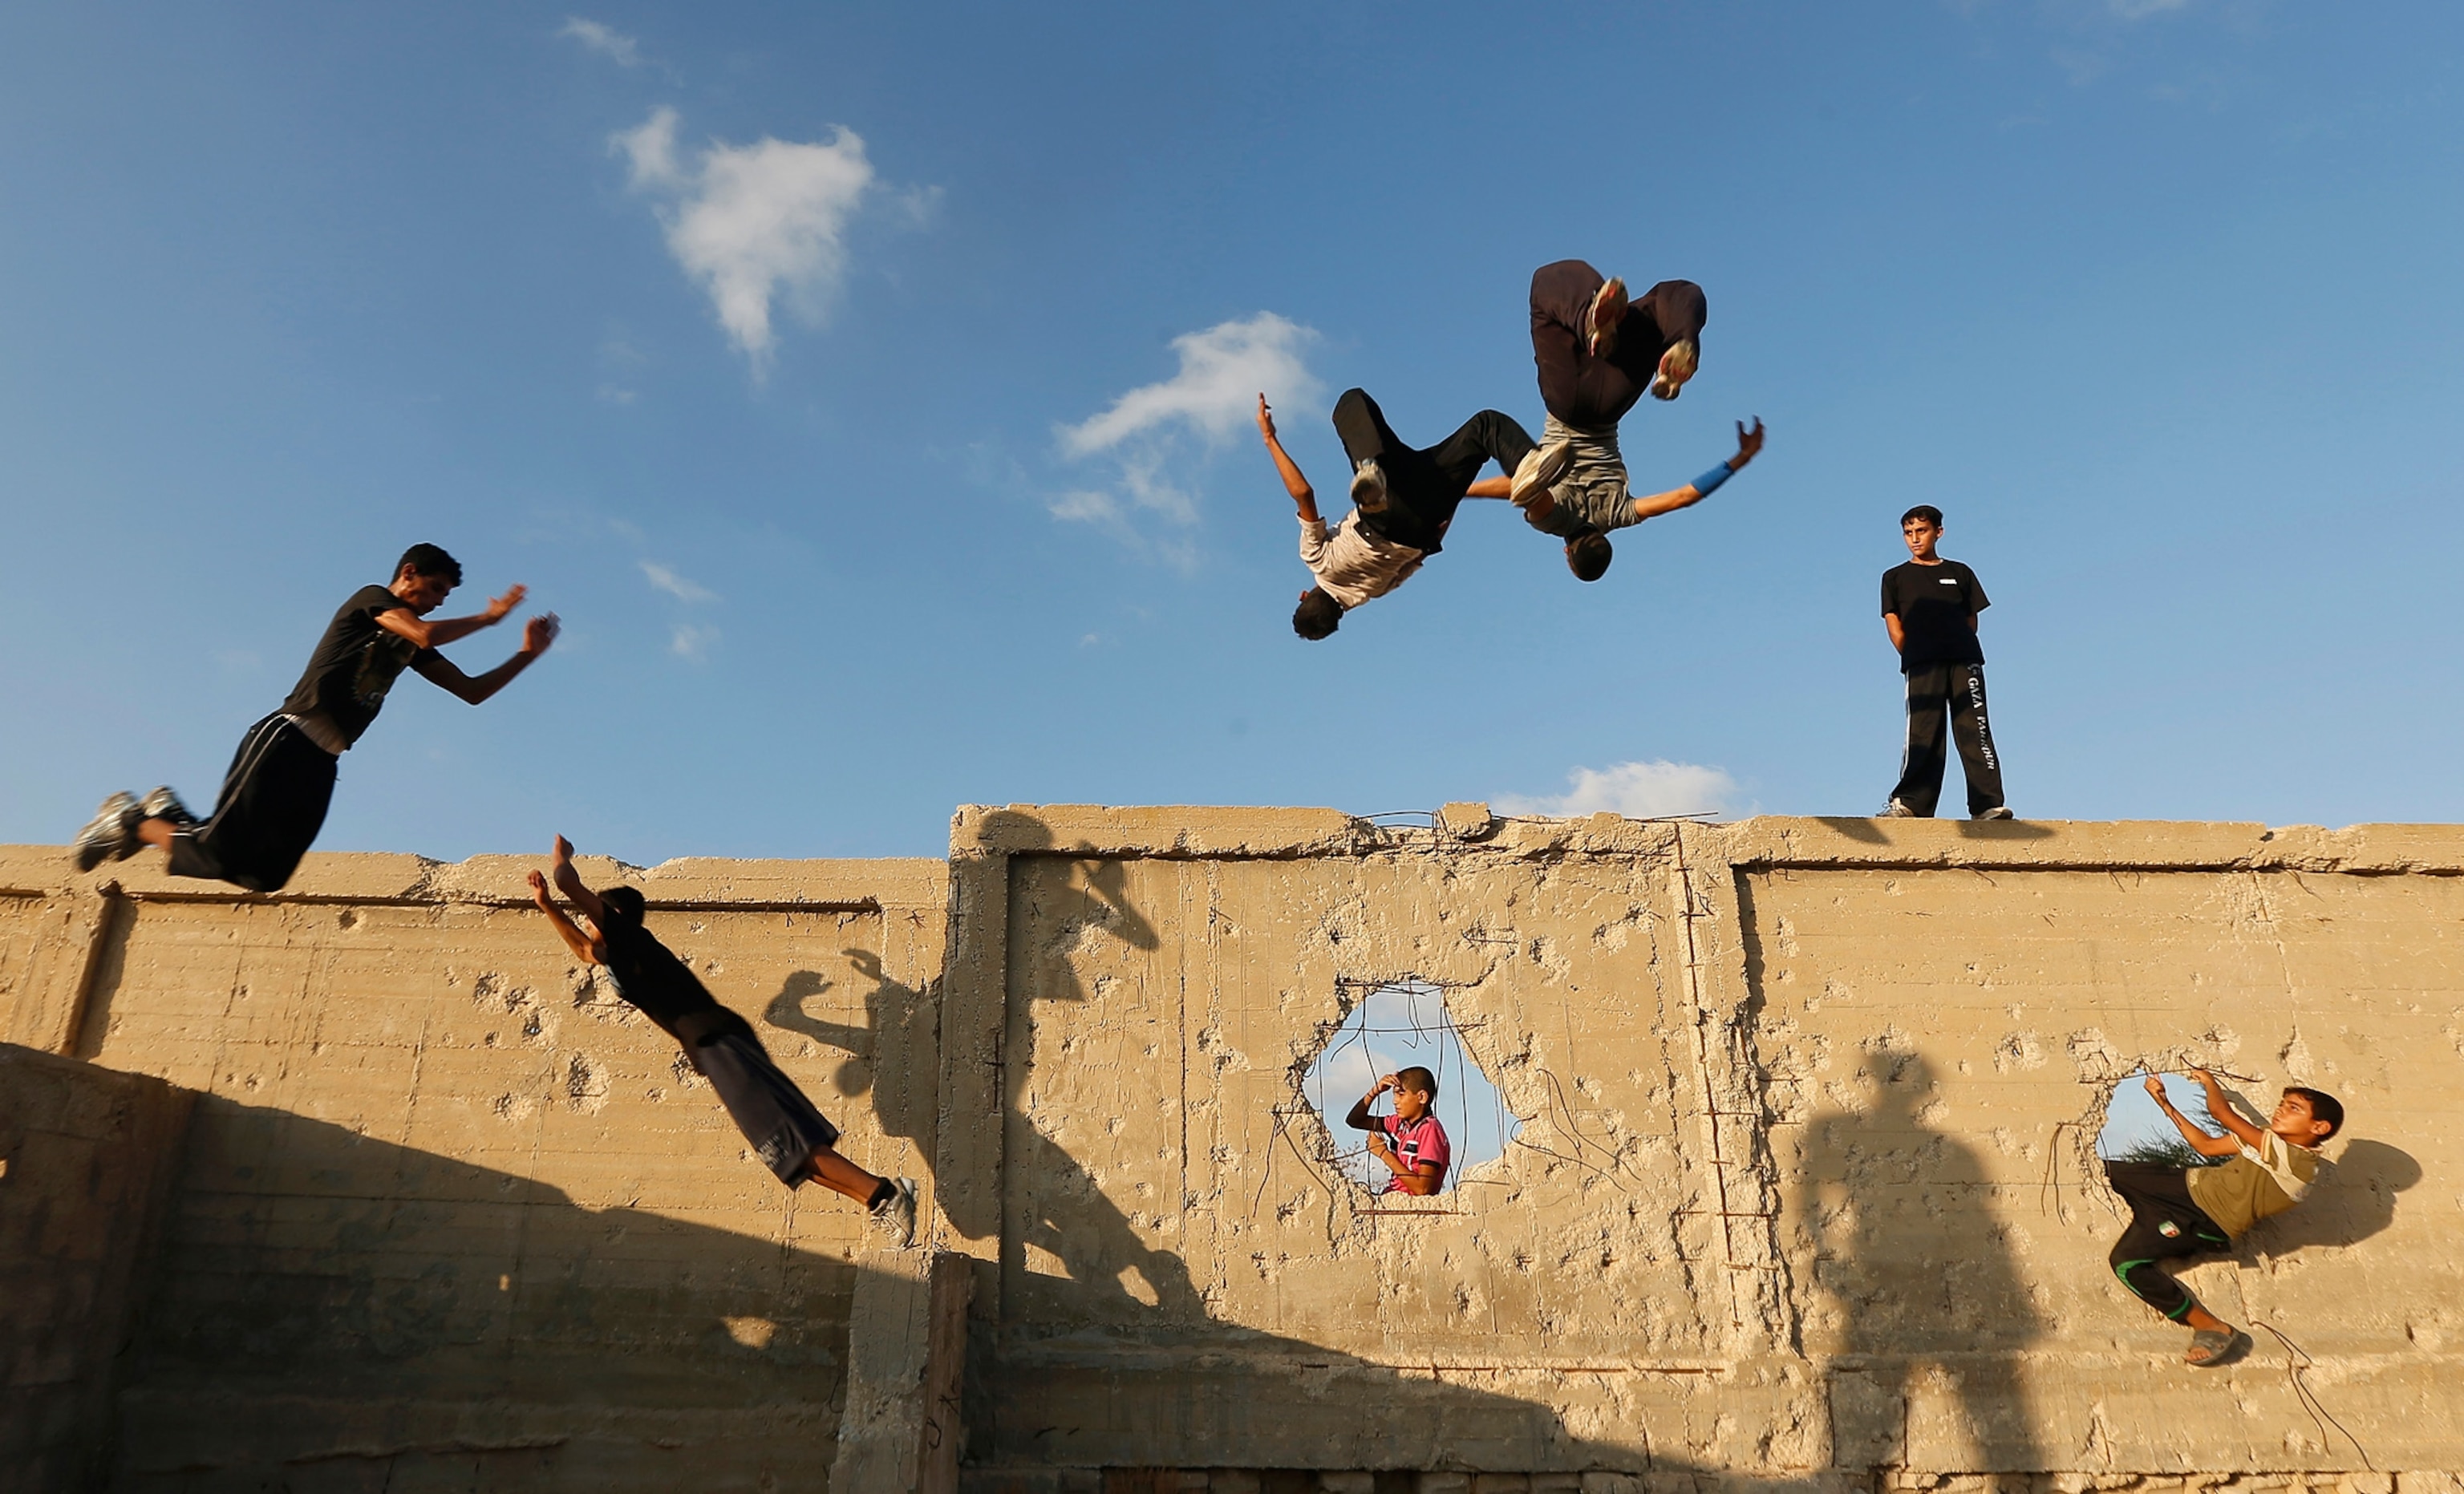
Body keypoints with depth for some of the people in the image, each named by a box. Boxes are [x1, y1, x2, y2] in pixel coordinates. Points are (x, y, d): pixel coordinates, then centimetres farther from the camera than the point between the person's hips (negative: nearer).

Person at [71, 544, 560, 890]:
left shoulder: (409, 646, 20)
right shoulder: (370, 598, 0)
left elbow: (471, 690, 17)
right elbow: (428, 635, -20)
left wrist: (528, 654, 8)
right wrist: (488, 617, -8)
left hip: (320, 761, 8)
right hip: (286, 741, -8)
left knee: (264, 876, 1)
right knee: (218, 855, -12)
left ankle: (167, 813, 23)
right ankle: (130, 821, 14)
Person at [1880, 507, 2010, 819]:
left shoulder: (1959, 573, 19)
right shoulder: (1895, 578, 15)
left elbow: (1972, 621, 15)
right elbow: (1894, 627, 7)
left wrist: (1959, 651, 2)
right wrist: (1915, 658, -3)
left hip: (1964, 659, 1)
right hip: (1922, 665, -1)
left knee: (1974, 730, -6)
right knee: (1922, 733, -10)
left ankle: (1988, 803, -9)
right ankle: (1910, 802, -13)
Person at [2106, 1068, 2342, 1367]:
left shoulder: (2295, 1161, -24)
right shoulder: (2274, 1139, 4)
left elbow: (2221, 1112, -25)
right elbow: (2207, 1146, 10)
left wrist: (2209, 1081, -4)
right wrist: (2165, 1103, 4)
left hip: (2204, 1223, -8)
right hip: (2192, 1184, 8)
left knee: (2125, 1262, -23)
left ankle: (2212, 1328, -12)